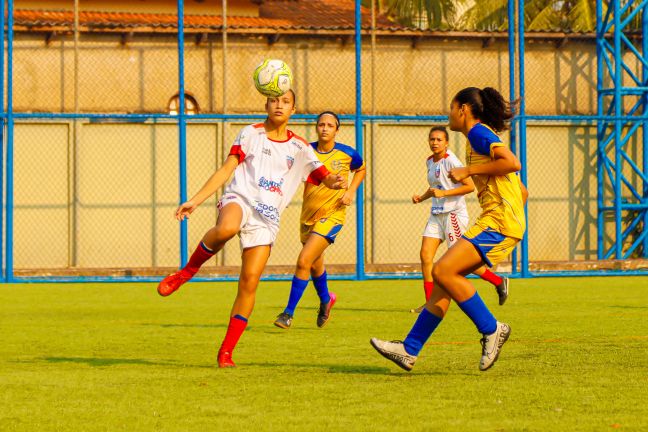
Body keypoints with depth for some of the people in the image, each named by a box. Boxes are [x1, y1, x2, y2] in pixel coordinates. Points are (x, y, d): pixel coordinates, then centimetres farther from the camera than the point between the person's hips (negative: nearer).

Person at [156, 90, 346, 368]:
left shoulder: (299, 147, 15)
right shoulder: (251, 134, 10)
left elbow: (324, 177, 10)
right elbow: (226, 170, 7)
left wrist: (335, 182, -16)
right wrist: (196, 200, -2)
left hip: (267, 218, 2)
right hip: (239, 200, -2)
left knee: (250, 281, -9)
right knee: (226, 229, -41)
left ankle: (226, 352, 0)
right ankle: (187, 272, -16)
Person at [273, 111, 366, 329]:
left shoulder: (347, 154, -6)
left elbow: (361, 169, 14)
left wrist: (351, 191, -1)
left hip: (331, 215, -4)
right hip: (308, 215, 4)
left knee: (304, 261, -18)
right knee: (315, 265, 20)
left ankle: (289, 313, -9)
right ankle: (325, 299, 51)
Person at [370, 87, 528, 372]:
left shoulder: (478, 133, -4)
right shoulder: (483, 137, 25)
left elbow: (513, 163, -22)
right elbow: (523, 192, 26)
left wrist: (468, 170, -13)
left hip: (500, 221, -10)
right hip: (497, 221, 10)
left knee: (443, 271, -17)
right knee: (445, 276, 6)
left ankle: (491, 329, -7)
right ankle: (409, 350, 5)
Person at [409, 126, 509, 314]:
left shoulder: (451, 161, -13)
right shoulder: (430, 162, 12)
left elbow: (470, 186, -18)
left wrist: (443, 193, -23)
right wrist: (421, 197, 11)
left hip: (454, 213, -8)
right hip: (436, 215, 8)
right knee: (425, 256, -4)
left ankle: (499, 281, 12)